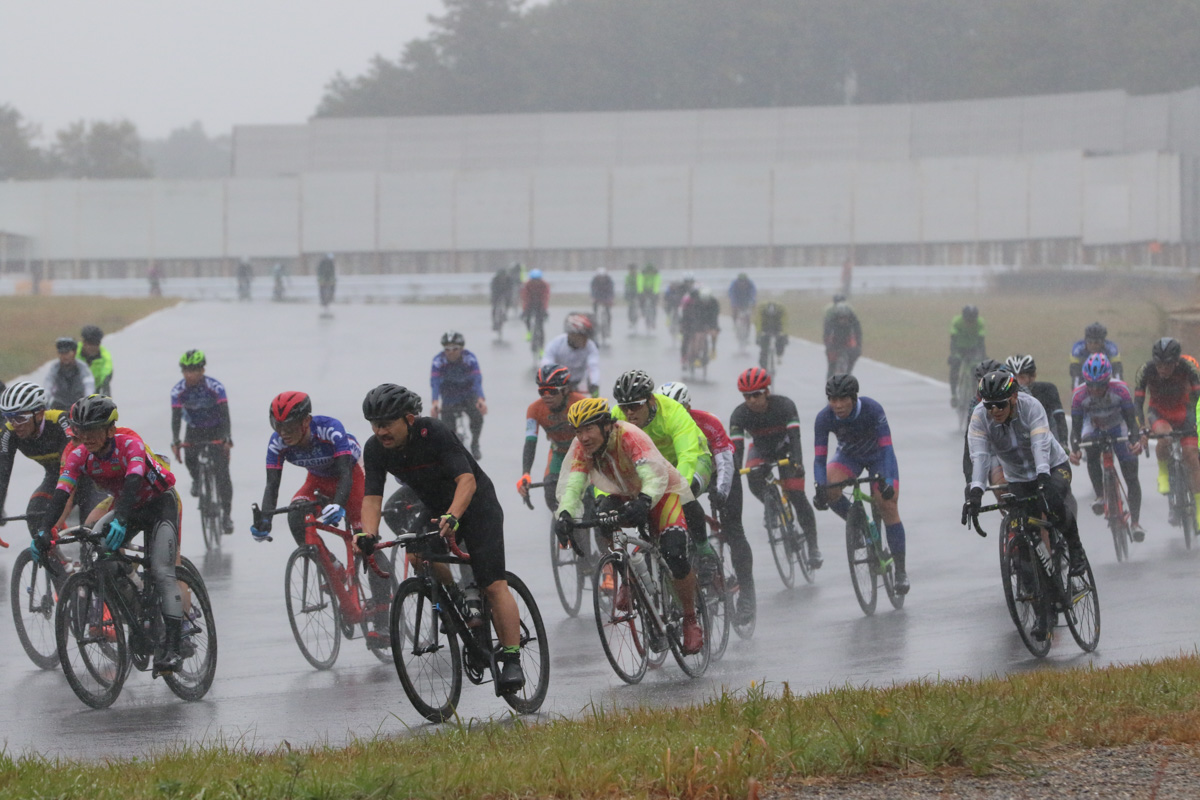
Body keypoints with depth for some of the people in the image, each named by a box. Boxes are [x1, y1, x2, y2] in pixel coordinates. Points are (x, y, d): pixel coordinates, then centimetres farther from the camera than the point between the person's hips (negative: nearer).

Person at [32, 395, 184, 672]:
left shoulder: (129, 443, -31)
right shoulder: (79, 455, -17)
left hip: (159, 503, -6)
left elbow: (133, 482, -46)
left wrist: (121, 520, -62)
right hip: (126, 506, 6)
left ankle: (172, 647, -28)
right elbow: (61, 493, -27)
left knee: (162, 572, -22)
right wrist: (44, 530, -44)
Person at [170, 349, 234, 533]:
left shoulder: (215, 387, -23)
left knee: (222, 472, -12)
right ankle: (197, 478, 20)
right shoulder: (178, 390, -17)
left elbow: (224, 414, -28)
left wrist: (227, 438, -41)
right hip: (194, 430, 3)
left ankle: (227, 514, -7)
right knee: (189, 457, -18)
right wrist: (175, 441, -35)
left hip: (216, 430, -3)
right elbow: (176, 417, -21)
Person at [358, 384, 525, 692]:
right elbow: (372, 497, -19)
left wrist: (452, 517, -54)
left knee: (493, 585, -13)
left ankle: (512, 660, -13)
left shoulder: (435, 433, -30)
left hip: (475, 505, -6)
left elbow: (467, 480, -37)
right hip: (434, 509, 6)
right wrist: (368, 534, -39)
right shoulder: (375, 449, -15)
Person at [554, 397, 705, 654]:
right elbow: (570, 485, -29)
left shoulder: (630, 437, -34)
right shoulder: (581, 447, -20)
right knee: (604, 515, -28)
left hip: (662, 492, -5)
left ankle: (691, 620, 1)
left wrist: (643, 503, -66)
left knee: (674, 555, -23)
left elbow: (655, 477, -46)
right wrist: (565, 514, -50)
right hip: (623, 495, 5)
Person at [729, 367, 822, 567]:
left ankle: (813, 546, -4)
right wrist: (735, 471, -48)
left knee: (796, 495, -15)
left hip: (785, 448, -2)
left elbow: (794, 436, -40)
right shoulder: (739, 414, -26)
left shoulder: (784, 406, -31)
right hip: (761, 450, 2)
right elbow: (736, 447, -32)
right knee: (755, 482, -30)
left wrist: (797, 461, -56)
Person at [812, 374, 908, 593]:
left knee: (888, 506, -15)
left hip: (877, 456, -2)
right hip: (848, 456, 2)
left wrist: (887, 481, -49)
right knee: (829, 489, -29)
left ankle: (901, 570, -4)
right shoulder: (824, 417, -27)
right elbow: (820, 457, -26)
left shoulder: (872, 409, -33)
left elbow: (886, 447, -35)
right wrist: (820, 488, -42)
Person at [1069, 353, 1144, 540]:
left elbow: (1131, 420, -29)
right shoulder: (1079, 395, -30)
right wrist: (1074, 448, -43)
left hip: (1117, 428, -1)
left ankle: (1135, 522, -3)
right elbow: (1076, 426, -25)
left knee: (1131, 474, -8)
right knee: (1091, 454, -32)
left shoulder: (1120, 390, -32)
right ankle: (1100, 496, -16)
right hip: (1093, 428, 1)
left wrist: (1135, 440, -48)